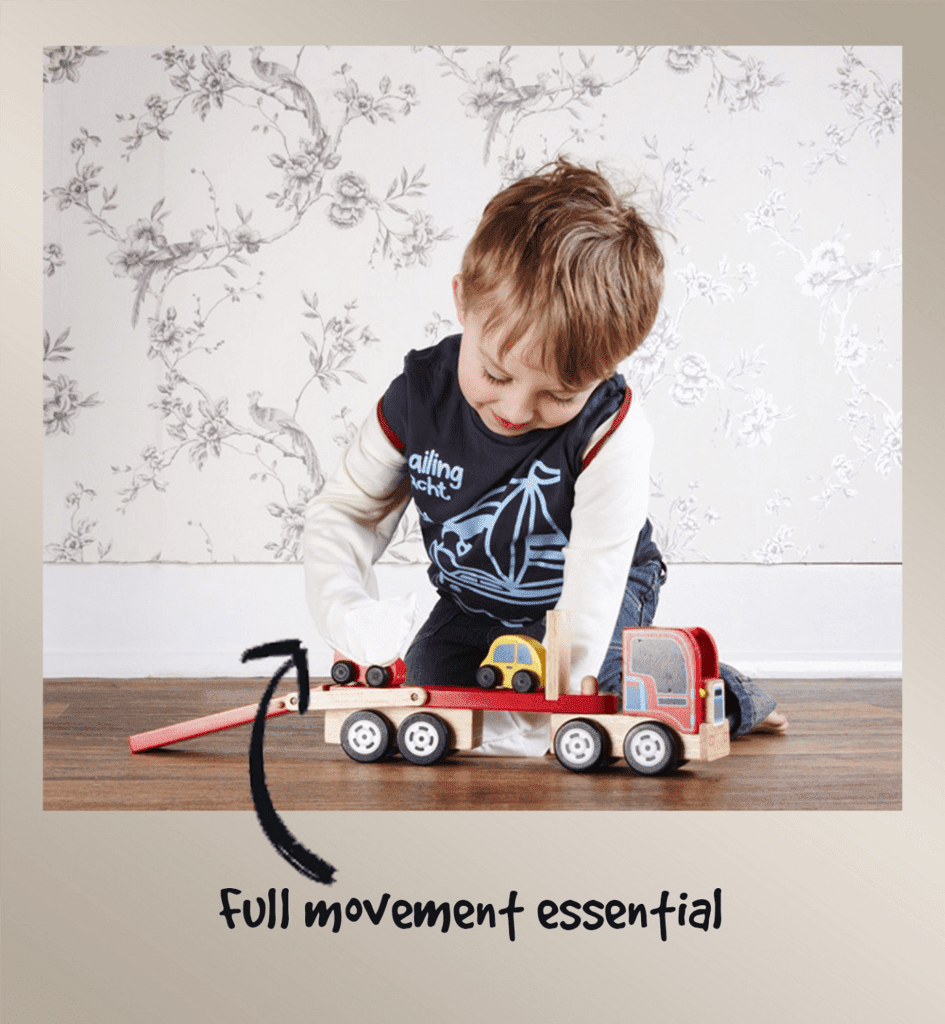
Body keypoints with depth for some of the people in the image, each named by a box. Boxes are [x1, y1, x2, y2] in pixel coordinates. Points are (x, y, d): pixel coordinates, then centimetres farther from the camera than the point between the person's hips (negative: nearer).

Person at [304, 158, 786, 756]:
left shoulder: (611, 431, -34)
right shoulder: (421, 393, -23)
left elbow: (594, 580, -35)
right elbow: (346, 509, -10)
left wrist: (546, 711, -43)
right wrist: (347, 611, -30)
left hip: (601, 600, -4)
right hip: (475, 605, 5)